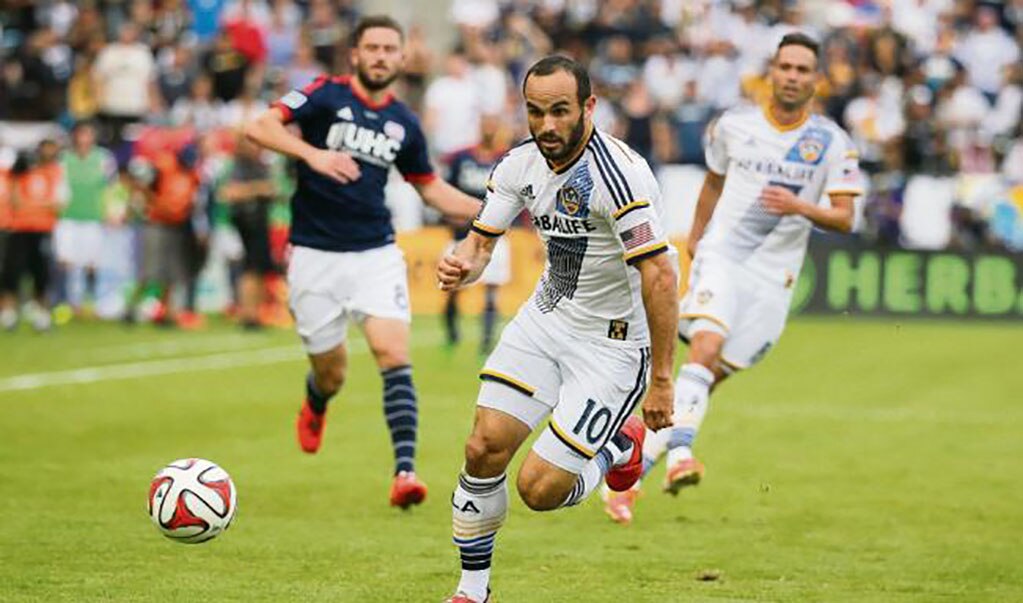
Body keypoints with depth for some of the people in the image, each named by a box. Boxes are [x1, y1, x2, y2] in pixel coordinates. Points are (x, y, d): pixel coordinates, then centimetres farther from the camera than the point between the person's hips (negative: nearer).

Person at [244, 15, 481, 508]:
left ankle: (405, 471, -21)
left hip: (376, 254, 2)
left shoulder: (403, 124, 7)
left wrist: (487, 210, 6)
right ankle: (315, 403, 45)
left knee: (394, 353, -18)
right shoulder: (325, 95, -5)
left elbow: (431, 188, 20)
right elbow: (259, 128, -18)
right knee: (331, 374, 7)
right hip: (315, 255, -2)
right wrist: (312, 153, -34)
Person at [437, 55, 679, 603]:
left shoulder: (620, 173, -26)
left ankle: (617, 448, 22)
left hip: (613, 343, -6)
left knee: (539, 488, -11)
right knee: (484, 450, -7)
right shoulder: (522, 164, -3)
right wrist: (462, 264, -19)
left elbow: (660, 276, -27)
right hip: (545, 318, 6)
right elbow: (482, 240, 7)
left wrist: (661, 382, -26)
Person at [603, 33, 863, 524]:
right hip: (720, 257, 0)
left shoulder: (833, 143, -1)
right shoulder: (734, 125, 3)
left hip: (772, 278, 0)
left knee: (712, 375, 1)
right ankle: (679, 450, -37)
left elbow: (844, 219, -7)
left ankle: (631, 471, 9)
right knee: (706, 344, -28)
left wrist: (800, 207, -24)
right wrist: (696, 234, 30)